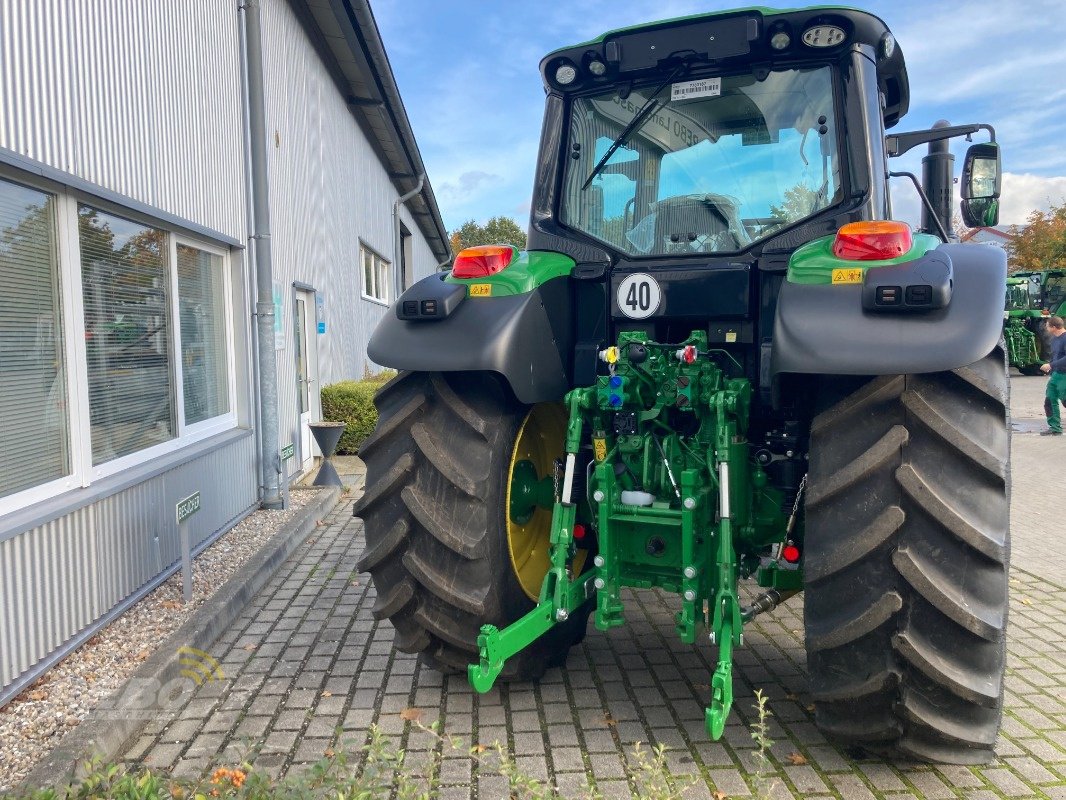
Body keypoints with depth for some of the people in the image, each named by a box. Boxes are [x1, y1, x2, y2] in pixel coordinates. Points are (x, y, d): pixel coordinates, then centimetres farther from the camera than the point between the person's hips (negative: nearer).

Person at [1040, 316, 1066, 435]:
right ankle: (1055, 428, 13)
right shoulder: (1054, 339, 12)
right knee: (1049, 401, 6)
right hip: (1055, 374, 9)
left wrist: (1051, 365, -23)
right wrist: (1050, 370, 18)